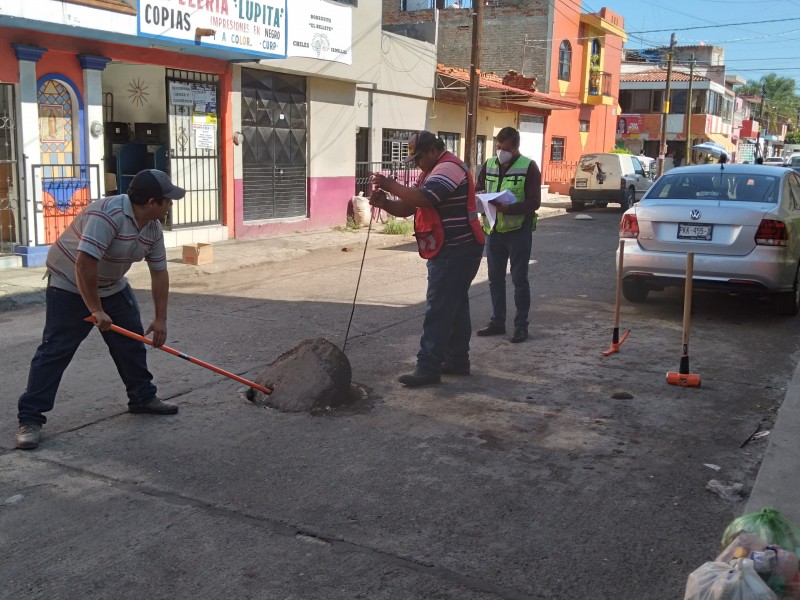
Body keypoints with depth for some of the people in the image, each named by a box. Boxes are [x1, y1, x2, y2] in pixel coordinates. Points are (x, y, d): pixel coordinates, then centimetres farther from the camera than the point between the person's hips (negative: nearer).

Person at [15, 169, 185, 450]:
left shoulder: (153, 228, -6)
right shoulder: (107, 214, -33)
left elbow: (159, 273, 1)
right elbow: (84, 264, -37)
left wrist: (160, 319, -1)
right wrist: (96, 310, -30)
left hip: (112, 286, 8)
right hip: (70, 285, -8)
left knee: (131, 343, 10)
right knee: (55, 350, -9)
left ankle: (143, 397, 26)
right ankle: (30, 419, -4)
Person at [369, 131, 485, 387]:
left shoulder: (448, 167, -15)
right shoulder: (434, 171, 19)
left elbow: (422, 198, -30)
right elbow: (408, 207, 13)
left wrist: (389, 184, -20)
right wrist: (384, 202, -6)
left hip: (455, 252, -11)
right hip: (453, 251, 11)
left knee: (439, 309, -10)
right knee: (455, 306, 14)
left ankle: (428, 367, -8)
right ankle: (457, 360, 22)